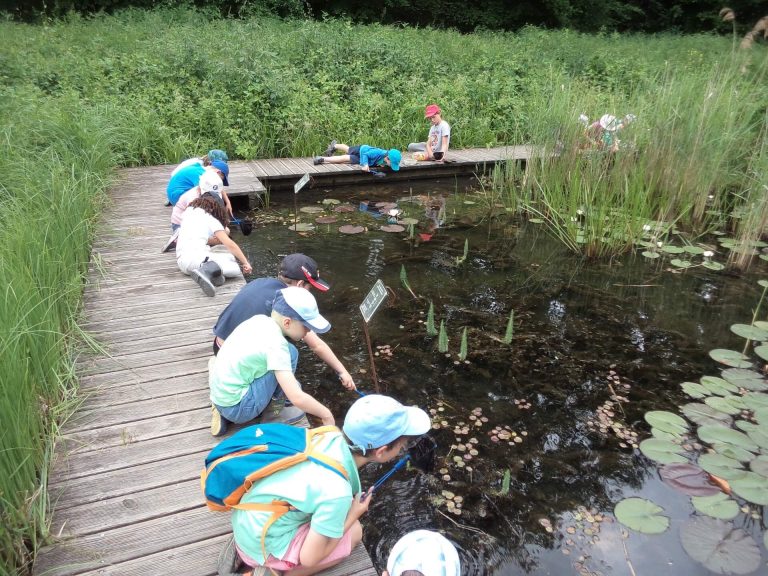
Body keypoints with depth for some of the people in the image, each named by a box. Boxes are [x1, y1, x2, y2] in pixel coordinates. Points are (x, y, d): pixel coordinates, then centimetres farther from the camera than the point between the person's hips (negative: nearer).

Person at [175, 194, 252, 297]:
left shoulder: (188, 211, 25)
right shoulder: (211, 220, 9)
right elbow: (230, 244, 1)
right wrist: (246, 263, 4)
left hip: (181, 260, 7)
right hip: (196, 256, -7)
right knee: (235, 269, -8)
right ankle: (210, 269, -35)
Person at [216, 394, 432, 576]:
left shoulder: (332, 436, -13)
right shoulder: (337, 492, -31)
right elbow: (309, 558, -18)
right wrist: (353, 515, -7)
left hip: (246, 515, 6)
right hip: (262, 544, -6)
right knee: (354, 532, 3)